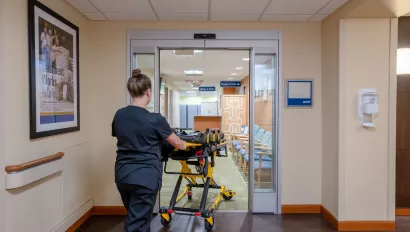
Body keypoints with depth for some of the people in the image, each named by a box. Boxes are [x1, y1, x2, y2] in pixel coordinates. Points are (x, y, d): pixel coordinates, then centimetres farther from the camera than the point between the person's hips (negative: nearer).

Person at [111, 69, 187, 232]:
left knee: (134, 218, 24)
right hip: (145, 178, -6)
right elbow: (177, 143, 0)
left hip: (122, 176, 6)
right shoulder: (155, 119, -13)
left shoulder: (119, 115, 2)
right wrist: (186, 146, 22)